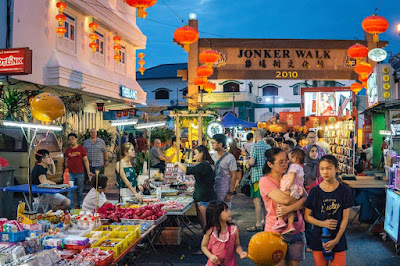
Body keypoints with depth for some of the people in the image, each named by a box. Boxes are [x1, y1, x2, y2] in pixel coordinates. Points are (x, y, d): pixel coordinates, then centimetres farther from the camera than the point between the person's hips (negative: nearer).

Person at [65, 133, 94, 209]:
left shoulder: (81, 148, 1)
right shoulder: (67, 150, 7)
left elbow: (85, 160, 1)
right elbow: (66, 161, 15)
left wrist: (88, 171, -3)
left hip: (80, 173, -1)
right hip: (70, 173, 1)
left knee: (80, 191, 8)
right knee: (70, 191, -4)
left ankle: (80, 205, 22)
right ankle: (71, 207, 1)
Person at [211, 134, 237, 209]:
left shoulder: (229, 158, -12)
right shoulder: (214, 156, 9)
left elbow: (234, 176, -12)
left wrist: (230, 193, -15)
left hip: (224, 191, -6)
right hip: (213, 189, 6)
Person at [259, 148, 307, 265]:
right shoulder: (265, 181, -8)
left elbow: (306, 201, -4)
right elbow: (284, 199, -21)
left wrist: (289, 208, -20)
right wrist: (300, 196, -4)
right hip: (276, 232, -4)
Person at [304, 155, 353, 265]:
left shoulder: (344, 191, -4)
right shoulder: (314, 192, -3)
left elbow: (345, 218, -3)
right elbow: (307, 216, 2)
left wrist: (336, 239, -11)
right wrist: (323, 223, -15)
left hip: (338, 239, -1)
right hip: (318, 239, 1)